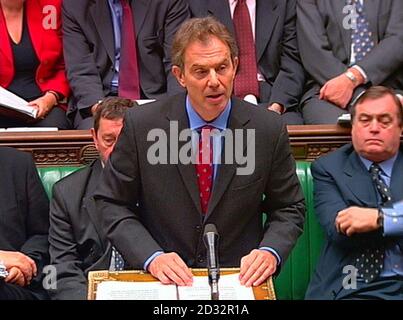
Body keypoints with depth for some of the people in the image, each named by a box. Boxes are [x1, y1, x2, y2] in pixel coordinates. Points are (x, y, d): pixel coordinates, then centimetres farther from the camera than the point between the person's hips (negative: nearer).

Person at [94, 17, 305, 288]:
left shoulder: (269, 129, -5)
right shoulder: (140, 125, -6)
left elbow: (289, 208, 6)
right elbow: (112, 203, 1)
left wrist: (271, 252, -13)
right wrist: (151, 257, -13)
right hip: (163, 277, -1)